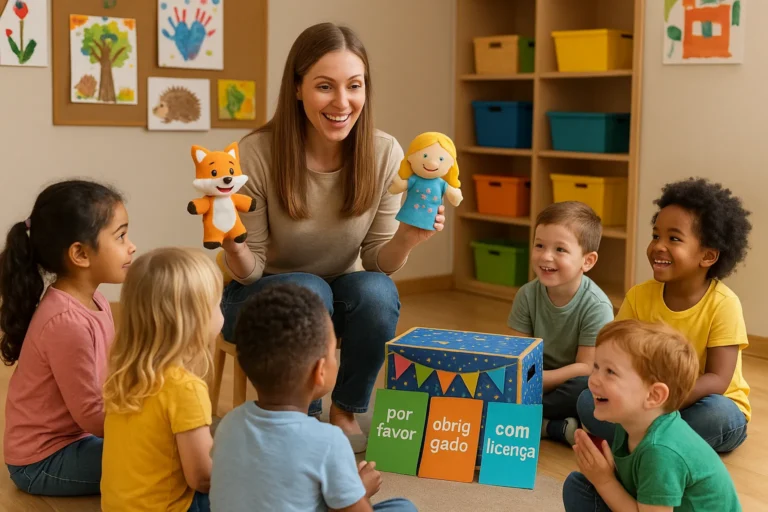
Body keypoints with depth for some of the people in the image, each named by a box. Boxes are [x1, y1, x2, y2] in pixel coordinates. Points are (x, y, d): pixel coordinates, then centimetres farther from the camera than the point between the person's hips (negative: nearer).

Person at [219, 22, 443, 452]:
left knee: (377, 290, -30)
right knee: (307, 291, -34)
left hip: (345, 298, 2)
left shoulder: (385, 154, -15)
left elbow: (378, 262, -6)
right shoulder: (257, 154, -21)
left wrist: (406, 239, -27)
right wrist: (233, 245, -35)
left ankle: (346, 412, -5)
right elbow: (248, 271, -13)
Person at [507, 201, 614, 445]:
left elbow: (586, 368, -19)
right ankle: (559, 427, -23)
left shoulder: (596, 306, -18)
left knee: (588, 388, -37)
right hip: (537, 382, 4)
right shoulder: (527, 295, -6)